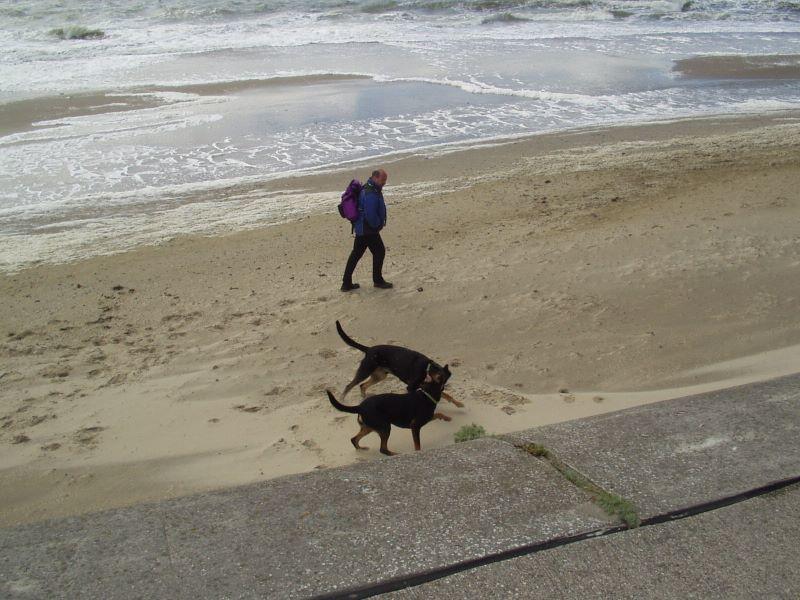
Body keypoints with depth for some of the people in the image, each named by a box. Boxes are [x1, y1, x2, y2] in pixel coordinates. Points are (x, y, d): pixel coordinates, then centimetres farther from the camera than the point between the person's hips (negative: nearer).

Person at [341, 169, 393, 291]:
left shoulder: (370, 189, 12)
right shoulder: (370, 194, -23)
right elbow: (371, 215, -26)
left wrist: (378, 225, 15)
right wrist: (378, 226, -10)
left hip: (360, 229, 11)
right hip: (368, 230, -11)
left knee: (356, 254, 12)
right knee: (379, 251, 4)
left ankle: (347, 283, 17)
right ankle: (377, 280, 16)